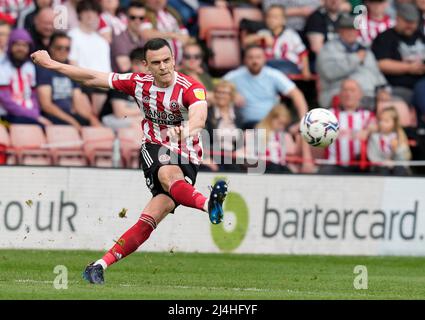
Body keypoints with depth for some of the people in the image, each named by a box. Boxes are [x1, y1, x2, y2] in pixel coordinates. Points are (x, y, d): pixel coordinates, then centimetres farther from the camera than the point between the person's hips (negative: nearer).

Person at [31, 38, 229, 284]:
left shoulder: (191, 88, -15)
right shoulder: (139, 83, -1)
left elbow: (199, 115, -37)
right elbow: (93, 79, 8)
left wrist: (186, 131, -60)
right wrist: (52, 64, 10)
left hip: (186, 157, -1)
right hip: (155, 150, 1)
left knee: (150, 219, -15)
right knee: (169, 175, -36)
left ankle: (101, 266, -12)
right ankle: (208, 205, -67)